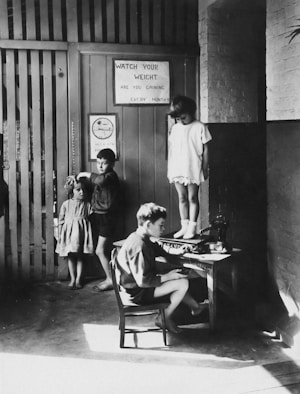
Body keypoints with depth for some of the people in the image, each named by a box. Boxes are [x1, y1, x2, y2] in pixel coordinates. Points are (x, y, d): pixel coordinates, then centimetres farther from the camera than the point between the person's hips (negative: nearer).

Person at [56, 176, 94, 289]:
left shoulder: (87, 205, 1)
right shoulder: (66, 204, 0)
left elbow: (90, 219, 2)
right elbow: (61, 219, 4)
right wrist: (60, 234, 2)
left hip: (81, 233, 0)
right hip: (69, 232, 0)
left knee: (80, 256, 6)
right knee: (71, 256, 6)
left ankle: (78, 279, 14)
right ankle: (73, 279, 16)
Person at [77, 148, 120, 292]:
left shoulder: (111, 175, -14)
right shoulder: (99, 177, 14)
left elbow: (102, 180, -37)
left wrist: (86, 174, -24)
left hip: (106, 217, -9)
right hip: (97, 215, 9)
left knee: (100, 251, -7)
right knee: (104, 250, 12)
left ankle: (110, 280, 5)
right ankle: (110, 278, 21)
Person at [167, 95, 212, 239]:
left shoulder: (200, 127, -4)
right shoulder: (174, 128, 8)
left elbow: (205, 149, -1)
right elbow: (171, 149, 11)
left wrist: (205, 168, -2)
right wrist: (170, 169, 9)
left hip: (193, 169, -4)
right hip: (177, 169, 4)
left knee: (192, 197, 1)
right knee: (182, 198, 9)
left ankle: (192, 227, 6)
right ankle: (184, 226, 16)